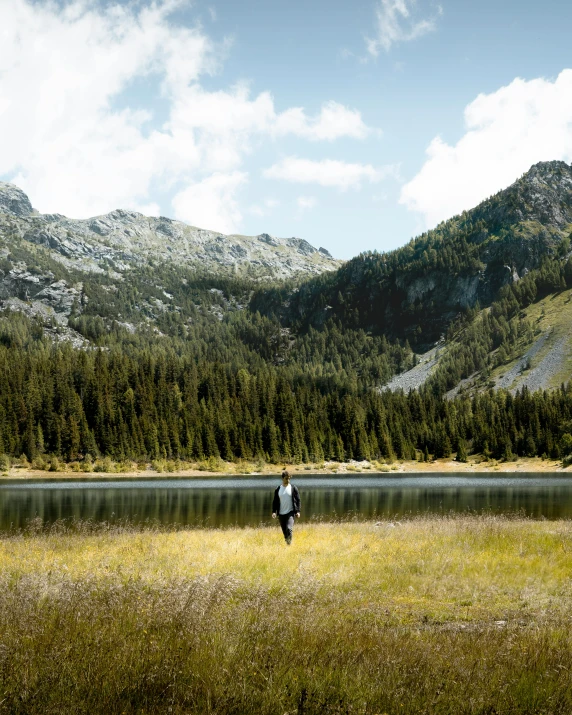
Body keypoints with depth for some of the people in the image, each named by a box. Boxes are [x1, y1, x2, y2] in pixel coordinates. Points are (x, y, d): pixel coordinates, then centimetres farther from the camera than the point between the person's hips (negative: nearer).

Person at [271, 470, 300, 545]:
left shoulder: (293, 488, 0)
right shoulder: (278, 489, 6)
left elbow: (298, 500, 2)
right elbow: (275, 501, 8)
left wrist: (298, 511, -6)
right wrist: (274, 512, -4)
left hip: (290, 513, -3)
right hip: (281, 514, 3)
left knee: (289, 528, -21)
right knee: (284, 531, 7)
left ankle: (289, 543, -11)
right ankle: (286, 543, 23)